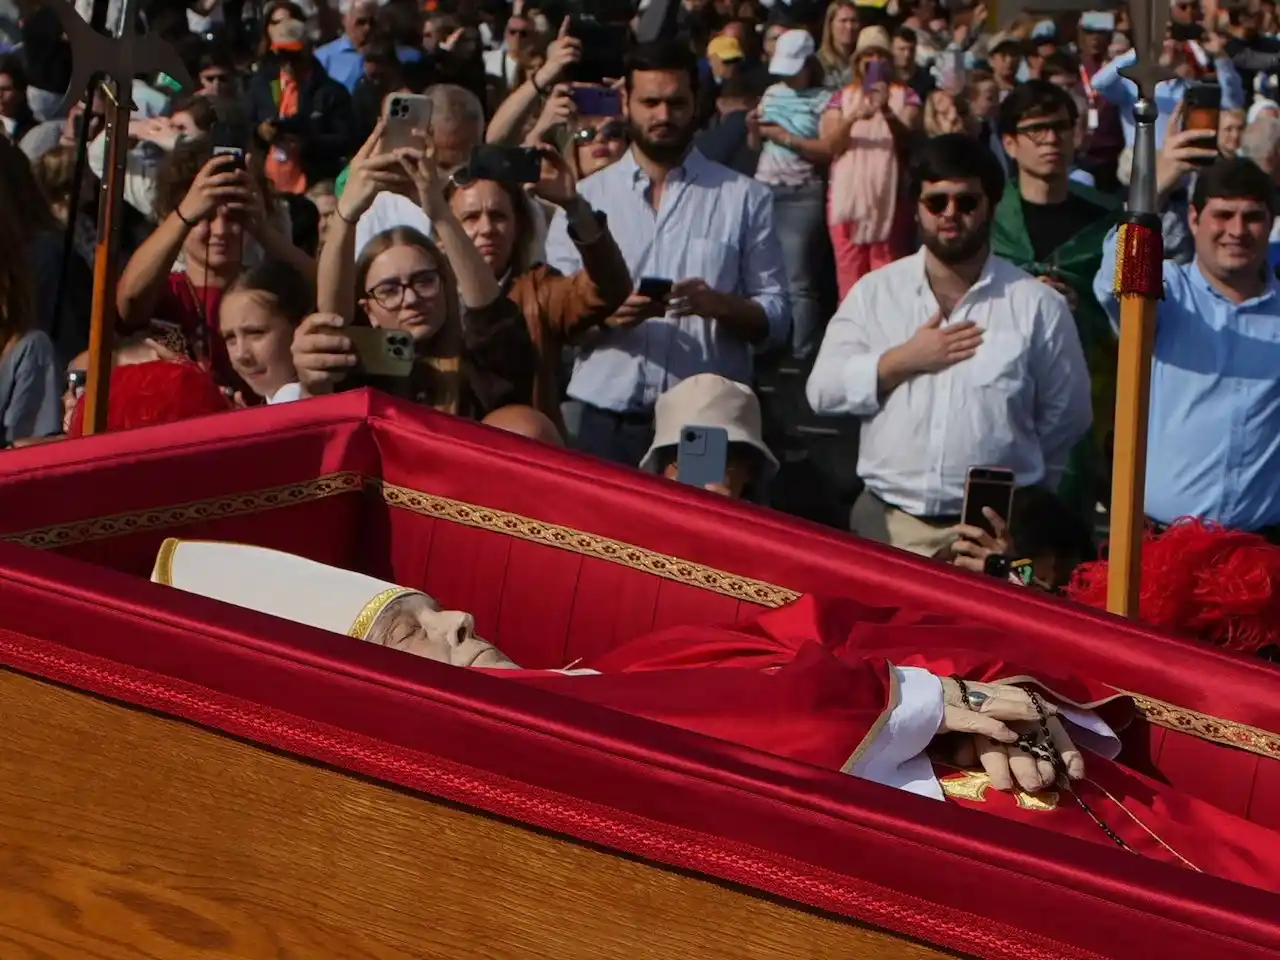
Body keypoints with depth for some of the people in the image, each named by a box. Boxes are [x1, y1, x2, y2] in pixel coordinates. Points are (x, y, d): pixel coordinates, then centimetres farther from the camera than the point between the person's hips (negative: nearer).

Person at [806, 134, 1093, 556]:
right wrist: (904, 359, -11)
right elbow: (823, 390, -1)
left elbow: (1065, 420, 7)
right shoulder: (874, 291, 5)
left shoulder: (1038, 304, 0)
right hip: (884, 520, 2)